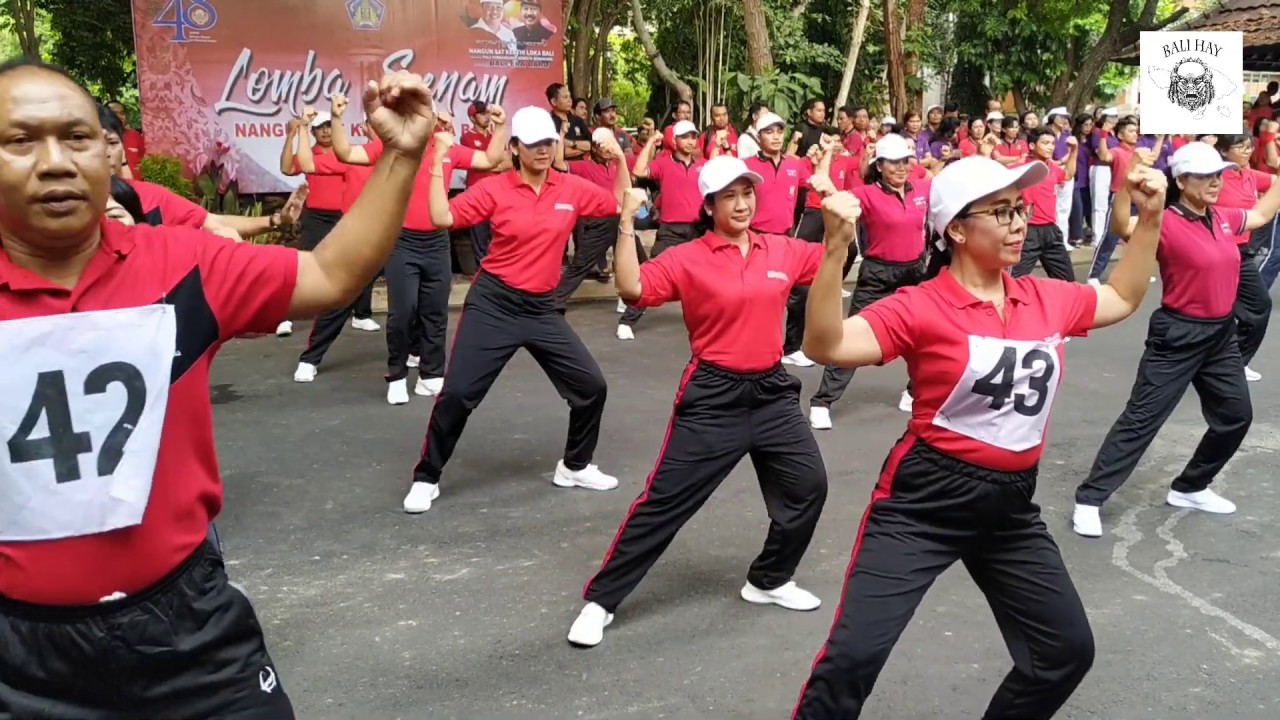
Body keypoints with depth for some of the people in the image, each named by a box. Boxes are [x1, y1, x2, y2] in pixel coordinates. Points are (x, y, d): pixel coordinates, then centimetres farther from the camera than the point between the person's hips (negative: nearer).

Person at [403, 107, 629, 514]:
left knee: (592, 386, 5)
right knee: (457, 393, -6)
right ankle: (426, 479, 13)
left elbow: (620, 205, 11)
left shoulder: (572, 189, 1)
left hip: (543, 308, 4)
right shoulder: (495, 190, -9)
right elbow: (442, 218, -15)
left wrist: (619, 161, -1)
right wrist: (438, 163, -19)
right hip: (493, 303, -4)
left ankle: (575, 467, 27)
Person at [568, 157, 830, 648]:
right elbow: (633, 289, -20)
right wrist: (627, 223, -25)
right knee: (665, 500, -4)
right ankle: (601, 600, 7)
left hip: (772, 391, 5)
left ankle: (769, 580, 32)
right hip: (713, 396, -5)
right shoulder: (687, 259, -9)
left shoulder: (783, 251, 4)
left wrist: (838, 220, -5)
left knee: (808, 484, 9)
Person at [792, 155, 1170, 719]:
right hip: (926, 497, -6)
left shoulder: (1049, 298, 4)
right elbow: (826, 346, -26)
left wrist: (1150, 218, 15)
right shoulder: (921, 307, -14)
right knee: (854, 655, -10)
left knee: (1069, 650, 18)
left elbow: (1123, 299, 24)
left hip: (1012, 504, 6)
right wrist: (836, 249, -36)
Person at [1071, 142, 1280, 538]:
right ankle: (1089, 500, -3)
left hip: (1222, 334, 8)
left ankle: (1189, 488, 32)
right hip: (1178, 335, -8)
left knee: (1236, 415, 17)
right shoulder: (1167, 223, -17)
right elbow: (1121, 228, -37)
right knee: (1141, 419, -8)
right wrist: (1129, 179, -50)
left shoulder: (1224, 218, 5)